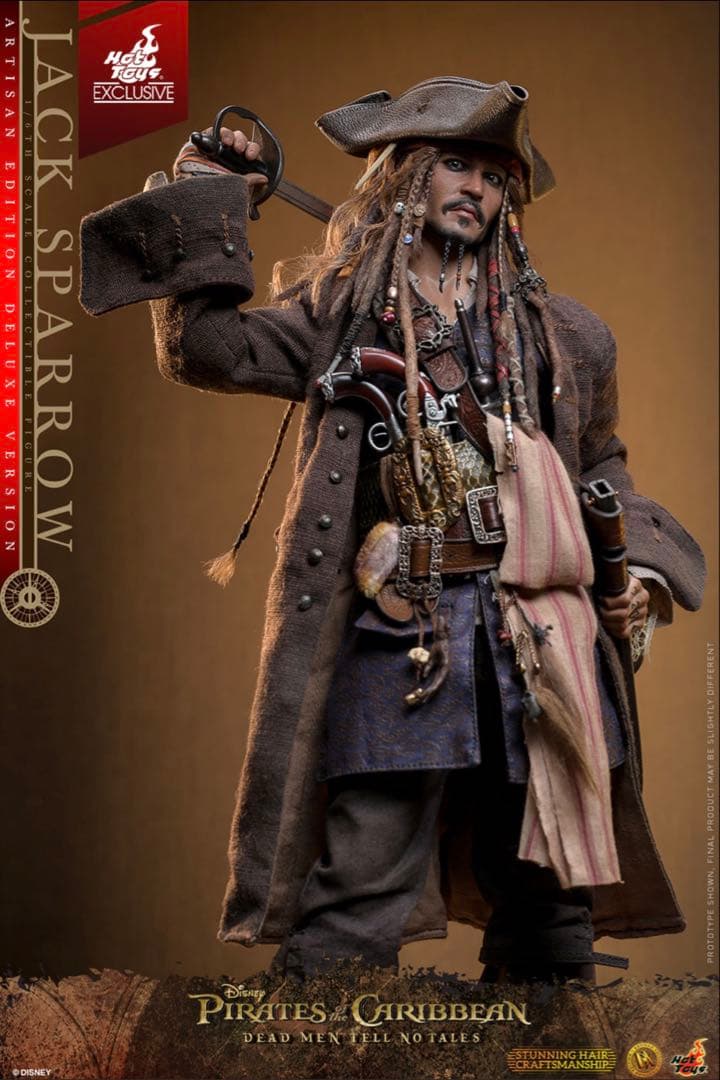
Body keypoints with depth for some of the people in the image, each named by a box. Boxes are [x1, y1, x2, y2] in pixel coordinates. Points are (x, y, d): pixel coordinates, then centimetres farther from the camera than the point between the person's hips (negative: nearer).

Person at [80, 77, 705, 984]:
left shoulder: (556, 332, 16)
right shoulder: (339, 313, 10)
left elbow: (600, 469, 23)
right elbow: (207, 346, -1)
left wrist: (636, 570, 8)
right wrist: (204, 201, -1)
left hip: (543, 635, 3)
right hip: (398, 636, -3)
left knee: (549, 882, 11)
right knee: (359, 885, -8)